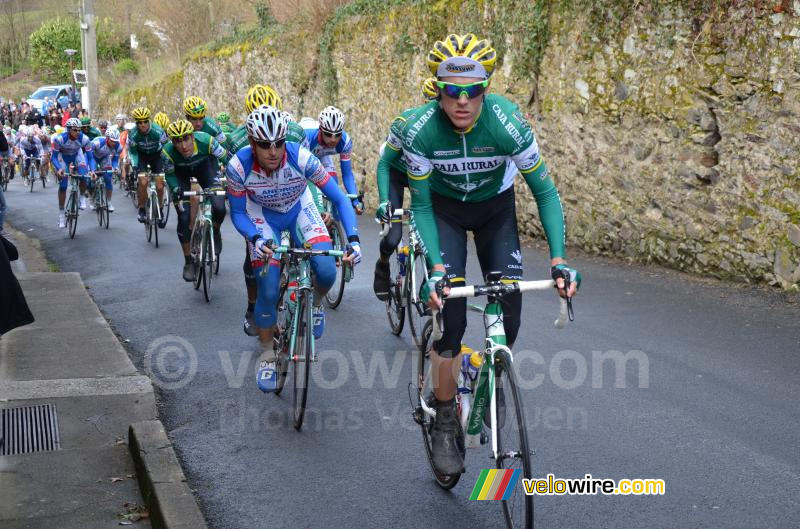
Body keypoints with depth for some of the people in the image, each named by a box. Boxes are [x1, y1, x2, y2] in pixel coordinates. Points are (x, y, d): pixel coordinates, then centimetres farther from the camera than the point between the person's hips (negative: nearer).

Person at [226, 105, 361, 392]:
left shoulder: (301, 158, -33)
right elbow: (237, 213, -17)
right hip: (263, 216, 0)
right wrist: (256, 239, -37)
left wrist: (353, 239, -39)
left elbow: (340, 198, -27)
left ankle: (316, 302, 13)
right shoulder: (239, 166, -31)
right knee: (268, 291, -11)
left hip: (300, 209, 0)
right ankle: (267, 354, 13)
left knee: (327, 270, -23)